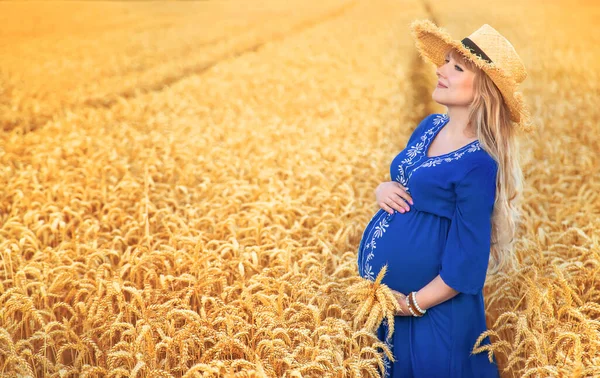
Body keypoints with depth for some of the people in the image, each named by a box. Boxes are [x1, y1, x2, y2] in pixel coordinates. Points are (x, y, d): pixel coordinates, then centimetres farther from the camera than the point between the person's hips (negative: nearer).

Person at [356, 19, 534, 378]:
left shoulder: (478, 163, -20)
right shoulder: (430, 125, 3)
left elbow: (467, 260, -18)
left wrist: (413, 304, -14)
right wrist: (383, 190, -4)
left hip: (431, 307, -8)